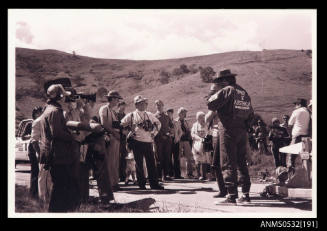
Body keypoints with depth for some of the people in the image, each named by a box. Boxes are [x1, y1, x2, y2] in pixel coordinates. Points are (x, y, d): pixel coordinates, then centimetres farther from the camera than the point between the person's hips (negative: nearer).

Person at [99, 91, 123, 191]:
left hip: (116, 138, 9)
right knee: (110, 161, -9)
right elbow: (104, 124, -15)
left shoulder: (113, 111, 22)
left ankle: (115, 182, 11)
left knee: (115, 161, 8)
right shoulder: (104, 109, -4)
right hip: (109, 137, -9)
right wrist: (114, 132, -19)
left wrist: (119, 133, 7)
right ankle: (110, 183, -7)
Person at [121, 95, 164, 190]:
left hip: (148, 142, 3)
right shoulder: (131, 115, 1)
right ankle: (141, 184, 10)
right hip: (137, 142, -3)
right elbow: (121, 125, 2)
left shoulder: (149, 115, 12)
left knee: (151, 163, 3)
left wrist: (154, 133, 14)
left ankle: (154, 183, 8)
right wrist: (129, 133, 0)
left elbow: (158, 123, 25)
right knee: (139, 164, 1)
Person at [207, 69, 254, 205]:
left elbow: (211, 105, -12)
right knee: (242, 163, 13)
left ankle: (232, 196, -9)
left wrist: (214, 95, 6)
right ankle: (245, 195, 15)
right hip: (242, 131, 7)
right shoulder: (243, 92, 15)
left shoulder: (226, 90, -8)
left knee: (228, 164, -6)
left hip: (229, 130, -7)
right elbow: (250, 114, 18)